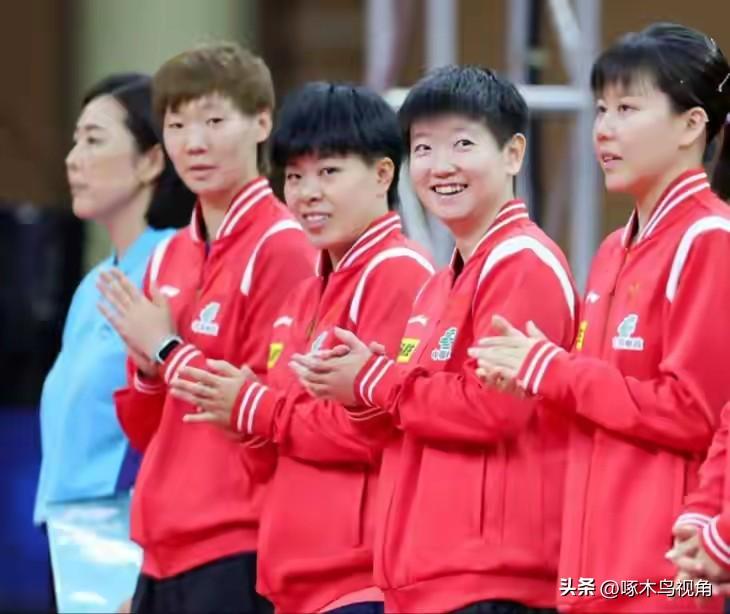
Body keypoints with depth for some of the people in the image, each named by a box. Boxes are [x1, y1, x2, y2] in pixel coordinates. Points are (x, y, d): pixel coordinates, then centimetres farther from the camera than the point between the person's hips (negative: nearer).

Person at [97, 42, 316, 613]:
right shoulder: (168, 258, 14)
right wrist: (146, 367, -1)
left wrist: (169, 351, -10)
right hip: (167, 547, 8)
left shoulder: (281, 249, -9)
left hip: (241, 549, -8)